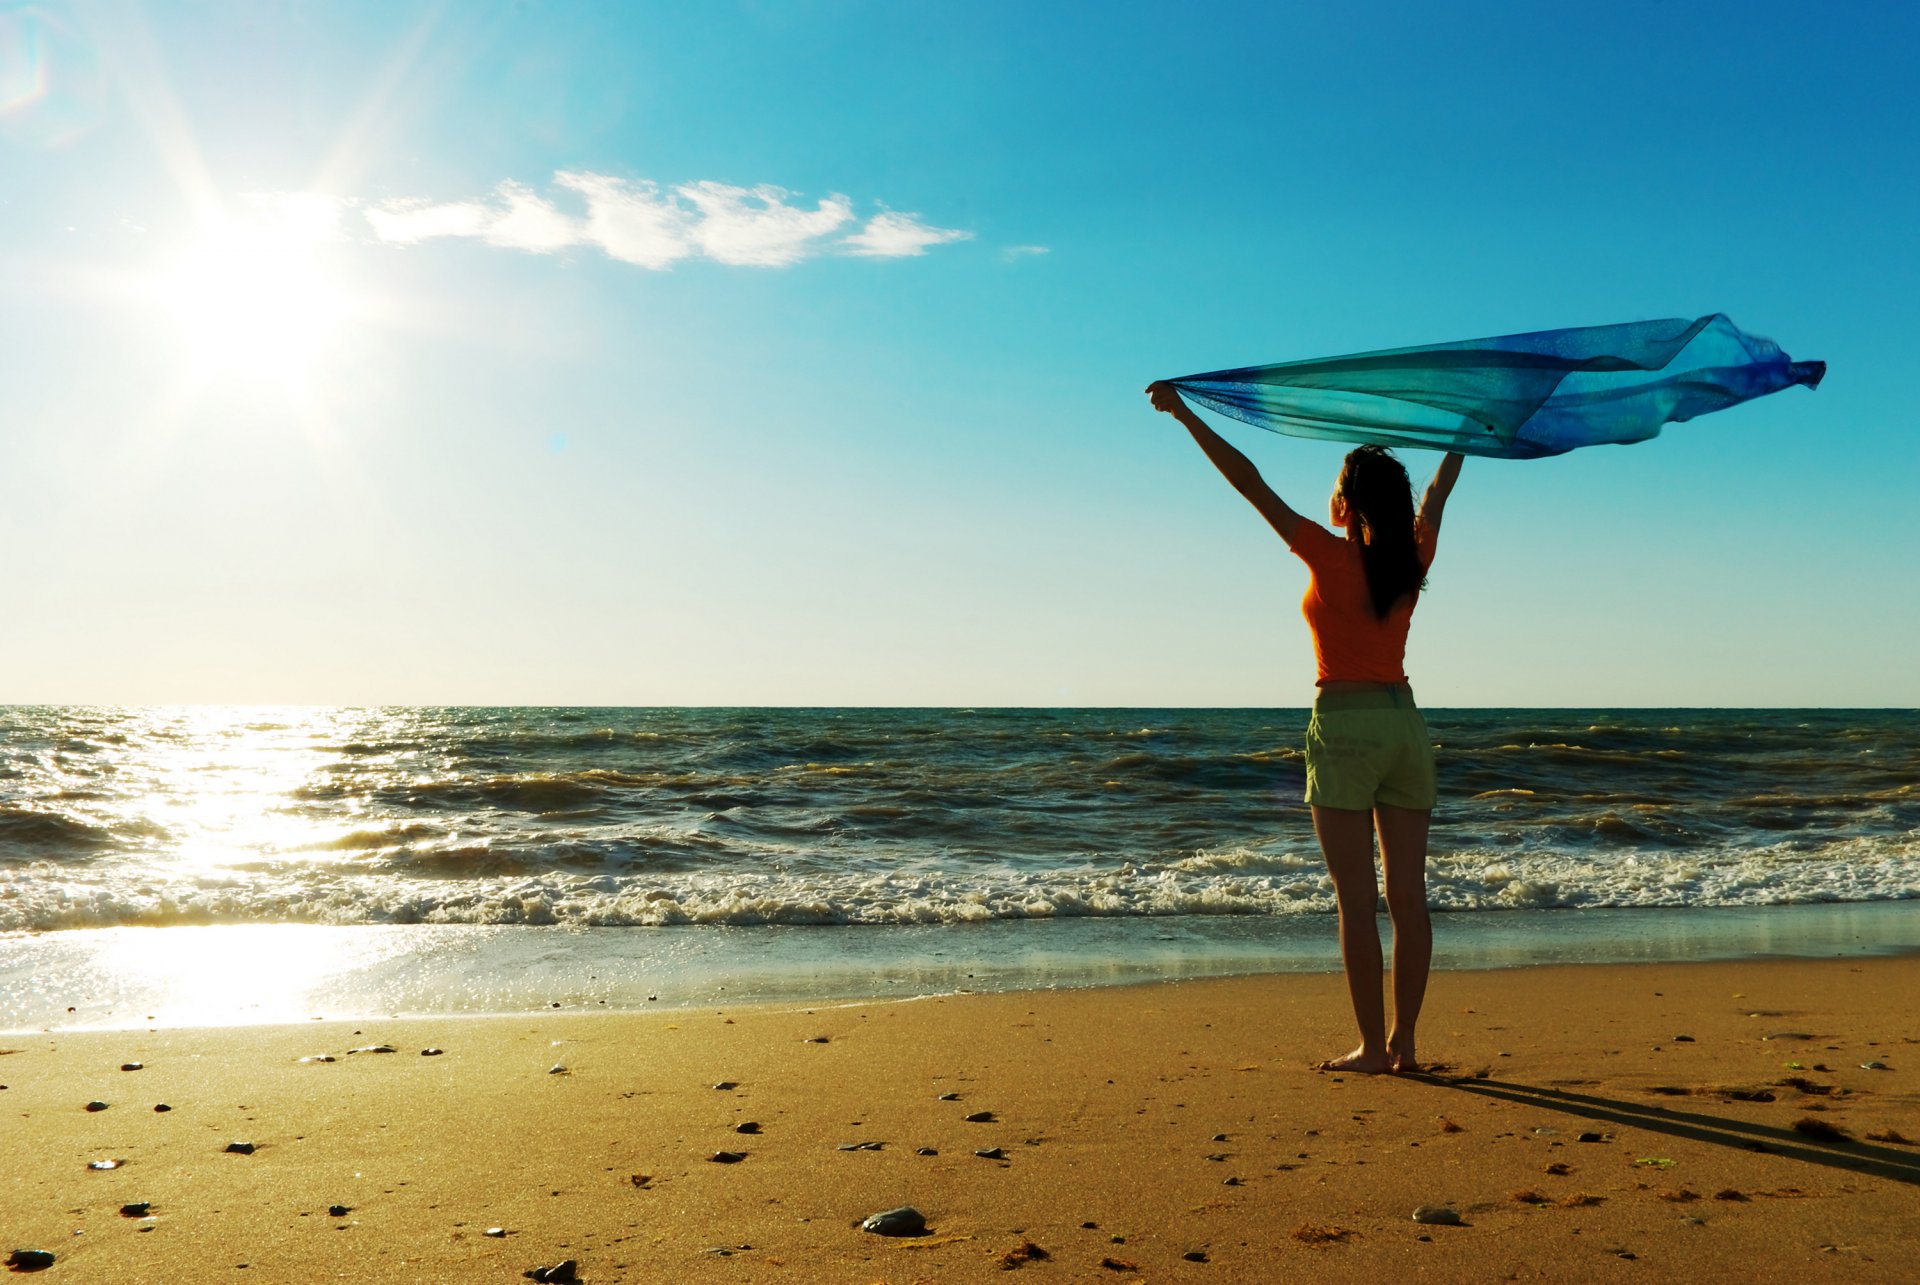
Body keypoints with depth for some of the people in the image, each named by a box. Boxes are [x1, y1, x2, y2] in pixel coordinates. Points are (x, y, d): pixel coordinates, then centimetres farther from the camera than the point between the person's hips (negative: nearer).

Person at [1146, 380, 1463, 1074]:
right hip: (1405, 724, 6)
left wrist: (1185, 414, -7)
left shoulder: (1332, 558, -10)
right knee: (1408, 897, 6)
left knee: (1357, 900, -2)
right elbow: (1437, 493, 24)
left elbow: (1251, 484, -10)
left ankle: (1372, 1045, 2)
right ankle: (1403, 1042, 13)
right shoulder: (1413, 560, 5)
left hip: (1345, 725, -6)